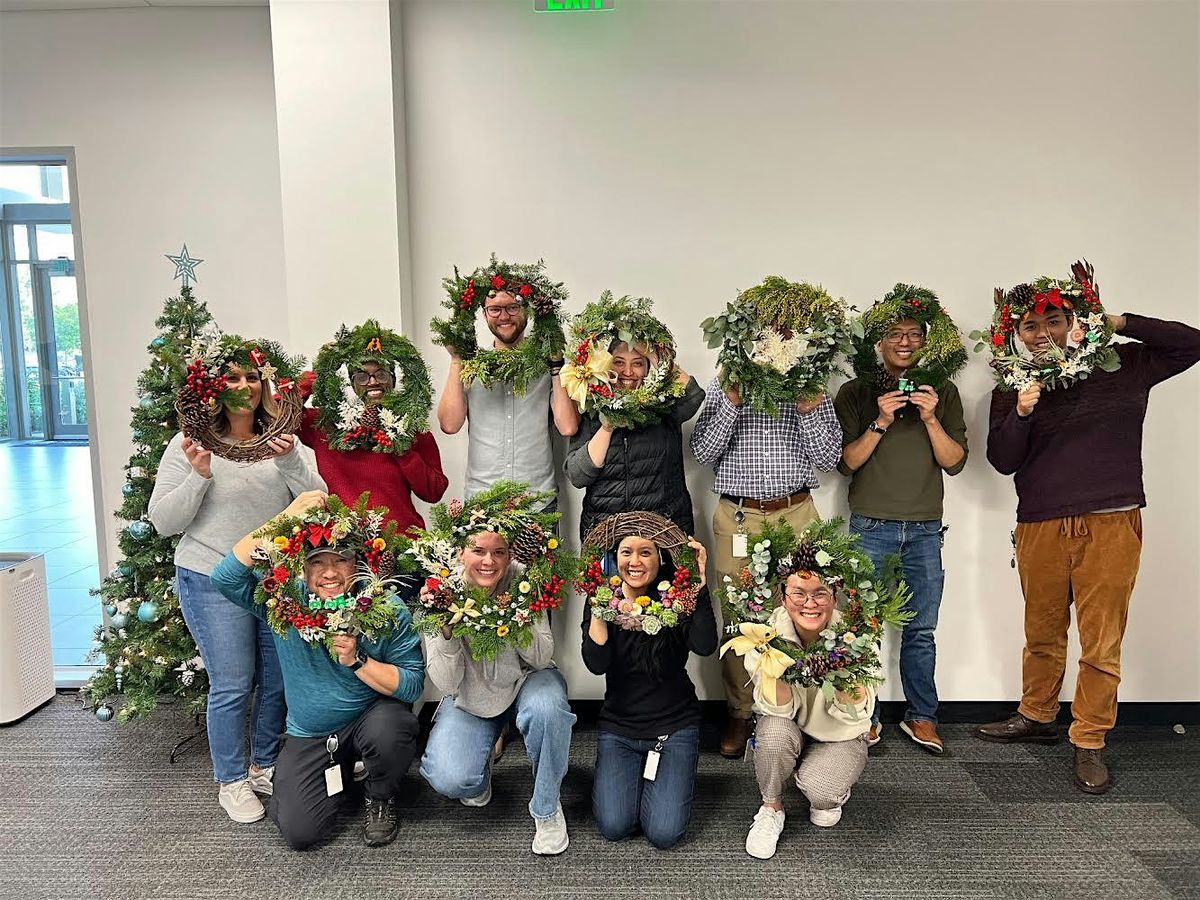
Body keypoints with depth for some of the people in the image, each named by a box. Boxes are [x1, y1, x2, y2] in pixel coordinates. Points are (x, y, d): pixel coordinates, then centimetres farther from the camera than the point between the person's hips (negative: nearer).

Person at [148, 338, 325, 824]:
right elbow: (163, 522, -5)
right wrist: (199, 475, -20)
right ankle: (231, 781, 22)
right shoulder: (189, 445, -4)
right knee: (232, 686, 1)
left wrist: (290, 461, -22)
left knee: (279, 679, 10)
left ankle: (265, 766, 32)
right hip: (214, 581, -3)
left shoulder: (283, 441, 4)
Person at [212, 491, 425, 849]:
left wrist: (357, 661, -31)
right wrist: (287, 518, -35)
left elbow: (413, 684, -17)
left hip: (371, 717, -2)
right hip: (309, 735, 2)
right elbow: (225, 577, -29)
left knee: (388, 731, -36)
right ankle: (339, 771, 23)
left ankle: (381, 799, -1)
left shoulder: (387, 610, -17)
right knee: (299, 832, -11)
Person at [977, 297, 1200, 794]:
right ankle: (1037, 716, 34)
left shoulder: (1123, 365, 6)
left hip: (1111, 525, -1)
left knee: (1102, 642, 0)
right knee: (1042, 634, 15)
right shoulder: (1012, 387, 7)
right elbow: (1002, 461, 1)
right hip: (1039, 528, 2)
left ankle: (1090, 743, 14)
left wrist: (1118, 323, -4)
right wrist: (1020, 414, -16)